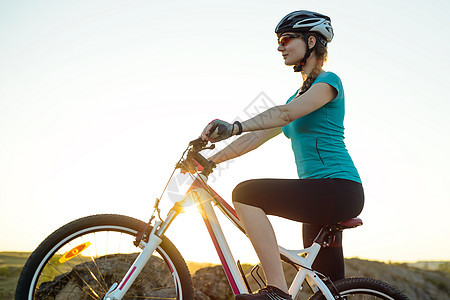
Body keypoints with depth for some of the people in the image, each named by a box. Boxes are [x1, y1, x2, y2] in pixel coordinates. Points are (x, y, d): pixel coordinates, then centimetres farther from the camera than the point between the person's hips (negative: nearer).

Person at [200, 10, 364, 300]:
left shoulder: (329, 81, -4)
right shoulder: (299, 94, 21)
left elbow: (286, 113, -24)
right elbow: (258, 136, 15)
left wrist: (233, 127, -37)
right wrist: (210, 160, 7)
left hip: (338, 189, -9)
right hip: (320, 198, 9)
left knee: (245, 193, -21)